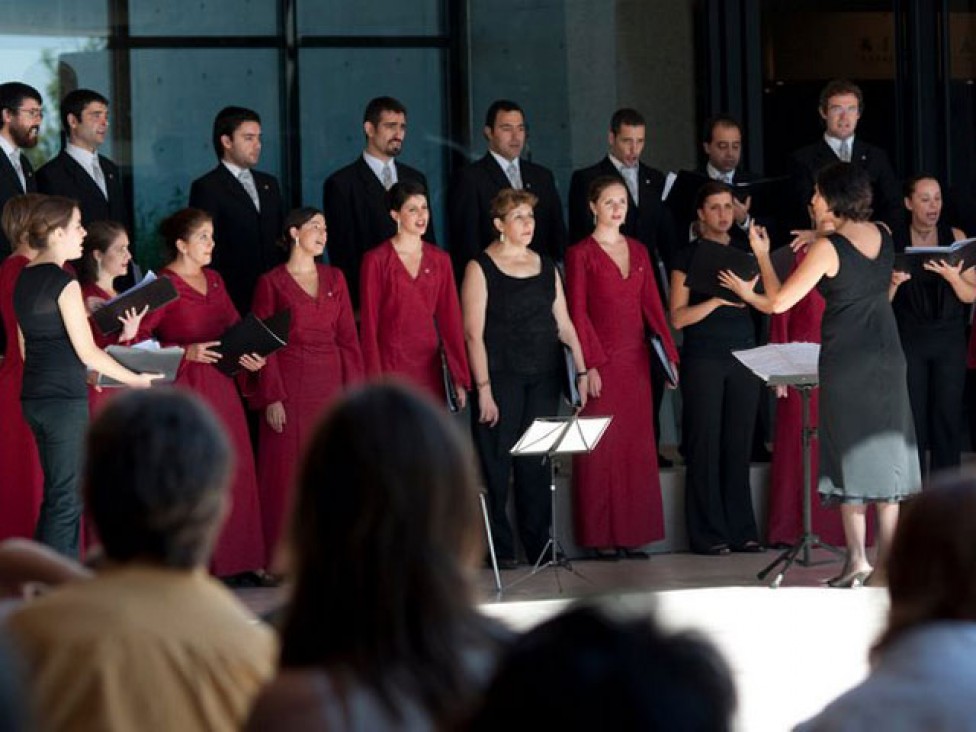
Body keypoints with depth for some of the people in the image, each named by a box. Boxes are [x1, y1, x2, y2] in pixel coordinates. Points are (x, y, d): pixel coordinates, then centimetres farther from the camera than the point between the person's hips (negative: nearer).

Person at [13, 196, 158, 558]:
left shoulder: (23, 279, 11)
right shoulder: (64, 282, -13)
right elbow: (87, 351, -13)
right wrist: (137, 380, -2)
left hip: (33, 395, 8)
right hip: (64, 399, -8)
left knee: (55, 494, 15)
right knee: (67, 500, -4)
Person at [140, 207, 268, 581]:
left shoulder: (214, 281, 14)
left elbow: (234, 326, 18)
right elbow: (136, 337, -15)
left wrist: (251, 356, 0)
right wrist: (185, 353, -20)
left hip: (221, 386, 7)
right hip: (185, 388, -7)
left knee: (234, 471, 4)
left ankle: (234, 562, 10)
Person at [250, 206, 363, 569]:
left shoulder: (334, 278, 13)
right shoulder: (271, 282, 1)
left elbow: (348, 336, 10)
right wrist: (272, 398, -11)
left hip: (331, 384, 4)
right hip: (290, 385, -4)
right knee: (286, 468, -4)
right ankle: (281, 559, 1)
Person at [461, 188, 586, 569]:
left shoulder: (546, 266, 13)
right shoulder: (482, 267, -2)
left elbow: (564, 324, 13)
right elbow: (473, 333, -7)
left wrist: (581, 370, 2)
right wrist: (483, 389, -14)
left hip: (543, 378, 4)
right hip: (501, 376, -4)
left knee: (537, 464, 5)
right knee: (496, 463, -3)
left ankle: (539, 545, 11)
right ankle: (499, 548, 3)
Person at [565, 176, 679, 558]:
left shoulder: (638, 252, 14)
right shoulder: (581, 254, -1)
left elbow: (652, 305, 12)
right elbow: (577, 313, -6)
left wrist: (669, 353, 3)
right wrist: (590, 365, -14)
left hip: (636, 361, 5)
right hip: (600, 362, -5)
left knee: (638, 447, 4)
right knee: (601, 448, -3)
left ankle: (633, 533, 9)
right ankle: (602, 536, 1)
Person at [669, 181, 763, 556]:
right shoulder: (688, 256, 2)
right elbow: (678, 317, -4)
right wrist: (718, 299, -14)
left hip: (743, 354, 4)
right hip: (703, 358, -4)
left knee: (739, 445, 4)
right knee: (705, 446, -3)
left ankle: (742, 531, 8)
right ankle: (708, 535, 0)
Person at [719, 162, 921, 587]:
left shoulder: (827, 248, -14)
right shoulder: (883, 237, 3)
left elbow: (779, 302, -12)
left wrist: (761, 254, 2)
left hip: (845, 361, -5)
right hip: (886, 357, 5)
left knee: (852, 457, 2)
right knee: (885, 456, 8)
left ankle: (857, 560, 0)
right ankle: (886, 563, 8)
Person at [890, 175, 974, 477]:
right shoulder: (892, 241, -1)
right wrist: (894, 283, -19)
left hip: (949, 339, 1)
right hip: (908, 338, -1)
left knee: (948, 418, 0)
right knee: (912, 421, -2)